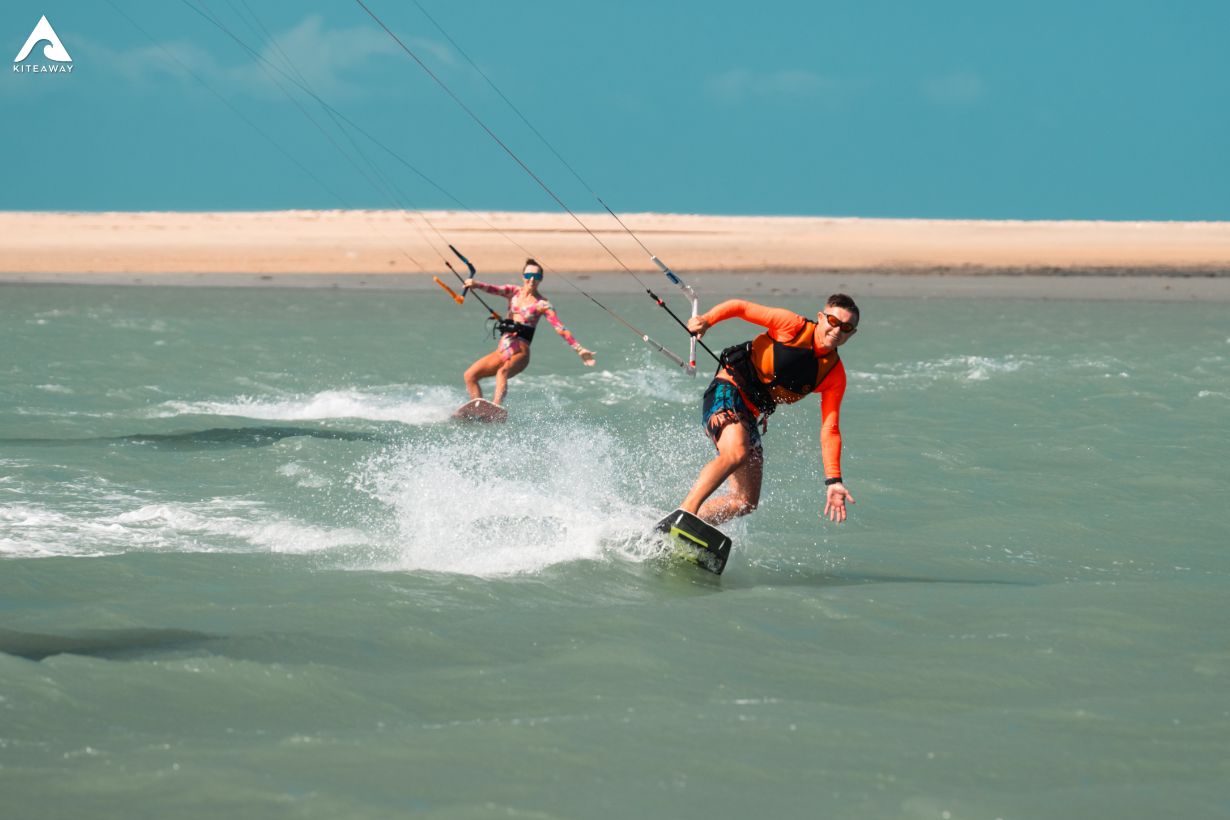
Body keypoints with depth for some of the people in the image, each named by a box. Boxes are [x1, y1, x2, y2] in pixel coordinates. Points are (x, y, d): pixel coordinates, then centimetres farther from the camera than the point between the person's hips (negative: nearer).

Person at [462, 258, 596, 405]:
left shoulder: (542, 305, 1)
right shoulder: (514, 292, 12)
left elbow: (560, 328, -5)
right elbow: (495, 289, -7)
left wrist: (579, 349, -15)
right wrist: (477, 284, -28)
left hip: (520, 353, -6)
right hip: (502, 351, 6)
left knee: (502, 372, -37)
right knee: (470, 375, -6)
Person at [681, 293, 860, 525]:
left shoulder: (834, 375, 3)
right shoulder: (793, 326, -10)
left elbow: (829, 430, 2)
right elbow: (740, 307, -5)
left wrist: (833, 481, -7)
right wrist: (706, 320, -22)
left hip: (749, 415, 7)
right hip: (727, 392, -7)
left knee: (746, 502, 0)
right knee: (736, 453, -35)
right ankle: (686, 512, -38)